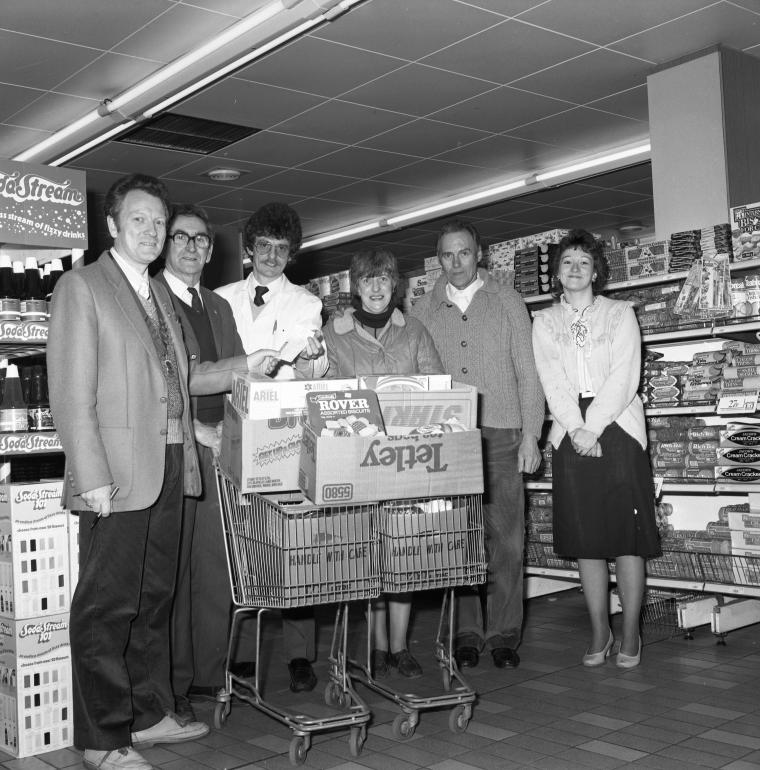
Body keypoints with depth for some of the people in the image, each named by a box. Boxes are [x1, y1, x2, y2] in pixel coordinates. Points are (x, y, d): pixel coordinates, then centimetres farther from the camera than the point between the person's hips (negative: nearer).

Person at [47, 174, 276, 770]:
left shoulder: (159, 295, 19)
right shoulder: (81, 287, -5)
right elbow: (72, 394, -11)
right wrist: (94, 479, -17)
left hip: (171, 468, 8)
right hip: (118, 474, -8)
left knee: (154, 598, 15)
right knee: (106, 606, 0)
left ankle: (149, 714, 28)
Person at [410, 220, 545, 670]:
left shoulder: (508, 302, 8)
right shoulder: (423, 311, 11)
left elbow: (528, 373, 6)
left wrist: (530, 434, -2)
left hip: (501, 437, -1)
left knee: (506, 539, -1)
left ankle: (504, 634, 8)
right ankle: (466, 634, 11)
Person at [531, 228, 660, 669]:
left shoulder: (620, 313, 9)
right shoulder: (544, 322, 14)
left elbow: (624, 375, -3)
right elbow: (552, 381, 2)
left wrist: (594, 426, -13)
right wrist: (576, 429, -13)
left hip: (618, 428, -2)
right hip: (571, 434, 2)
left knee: (627, 533, -4)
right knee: (585, 537, 3)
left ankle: (630, 633, 6)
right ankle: (600, 632, 13)